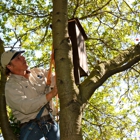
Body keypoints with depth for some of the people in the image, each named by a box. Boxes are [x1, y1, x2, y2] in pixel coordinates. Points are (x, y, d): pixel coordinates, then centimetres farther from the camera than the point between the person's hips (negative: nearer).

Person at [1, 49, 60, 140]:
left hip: (51, 121, 5)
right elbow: (25, 107, -24)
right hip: (32, 126, -5)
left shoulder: (38, 72, 8)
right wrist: (51, 94, -26)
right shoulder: (11, 86, -10)